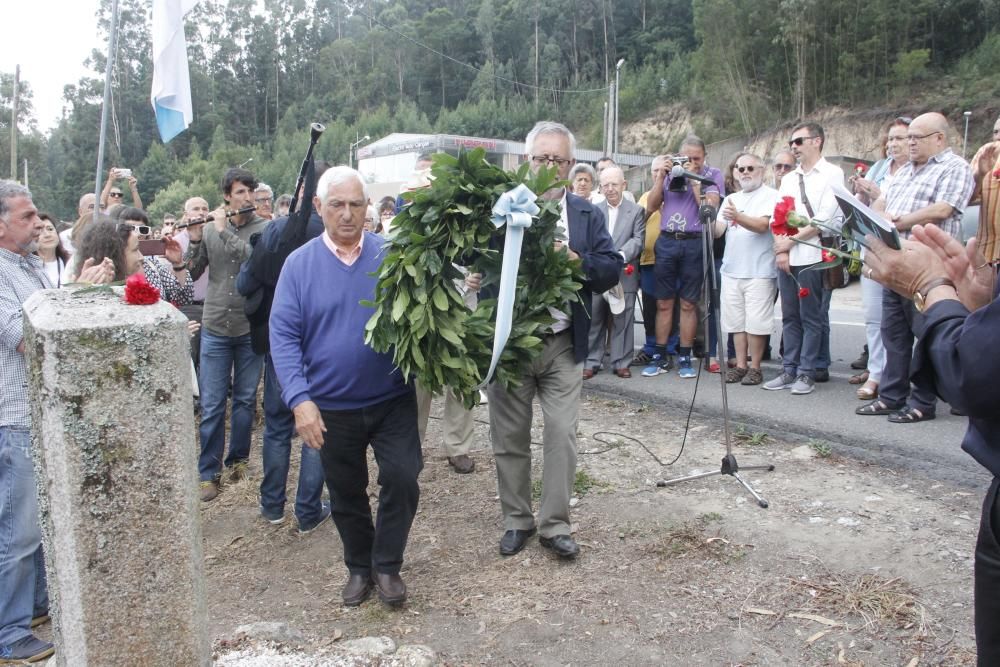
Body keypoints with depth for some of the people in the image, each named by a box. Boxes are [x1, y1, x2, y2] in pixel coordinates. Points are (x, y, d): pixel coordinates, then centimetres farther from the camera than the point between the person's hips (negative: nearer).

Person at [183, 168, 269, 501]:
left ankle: (238, 458, 28)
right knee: (212, 405, 3)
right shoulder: (209, 229, 4)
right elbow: (192, 273, 4)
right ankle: (209, 472, 13)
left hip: (251, 328, -1)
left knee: (245, 400, 11)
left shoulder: (263, 228, -2)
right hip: (215, 328, 1)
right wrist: (194, 239, -10)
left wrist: (224, 230, -16)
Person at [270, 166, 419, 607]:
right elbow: (283, 335, -7)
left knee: (402, 478, -7)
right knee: (346, 494, 14)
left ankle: (386, 564, 17)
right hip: (332, 406, 1)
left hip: (393, 399, 0)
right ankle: (359, 567, 36)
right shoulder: (300, 263, -4)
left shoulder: (392, 255, -4)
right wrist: (300, 399, -17)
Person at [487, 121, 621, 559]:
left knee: (562, 435, 1)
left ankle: (555, 524, 17)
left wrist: (576, 259, -17)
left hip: (563, 344, 1)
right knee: (509, 437, 9)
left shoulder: (587, 215, 7)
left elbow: (611, 270, -1)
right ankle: (516, 520, 26)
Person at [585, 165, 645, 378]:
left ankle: (621, 362, 13)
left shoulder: (636, 210, 5)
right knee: (594, 320, 4)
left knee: (622, 320, 4)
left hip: (624, 275, -1)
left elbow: (638, 240, -5)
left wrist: (620, 256, -21)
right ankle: (592, 362, 12)